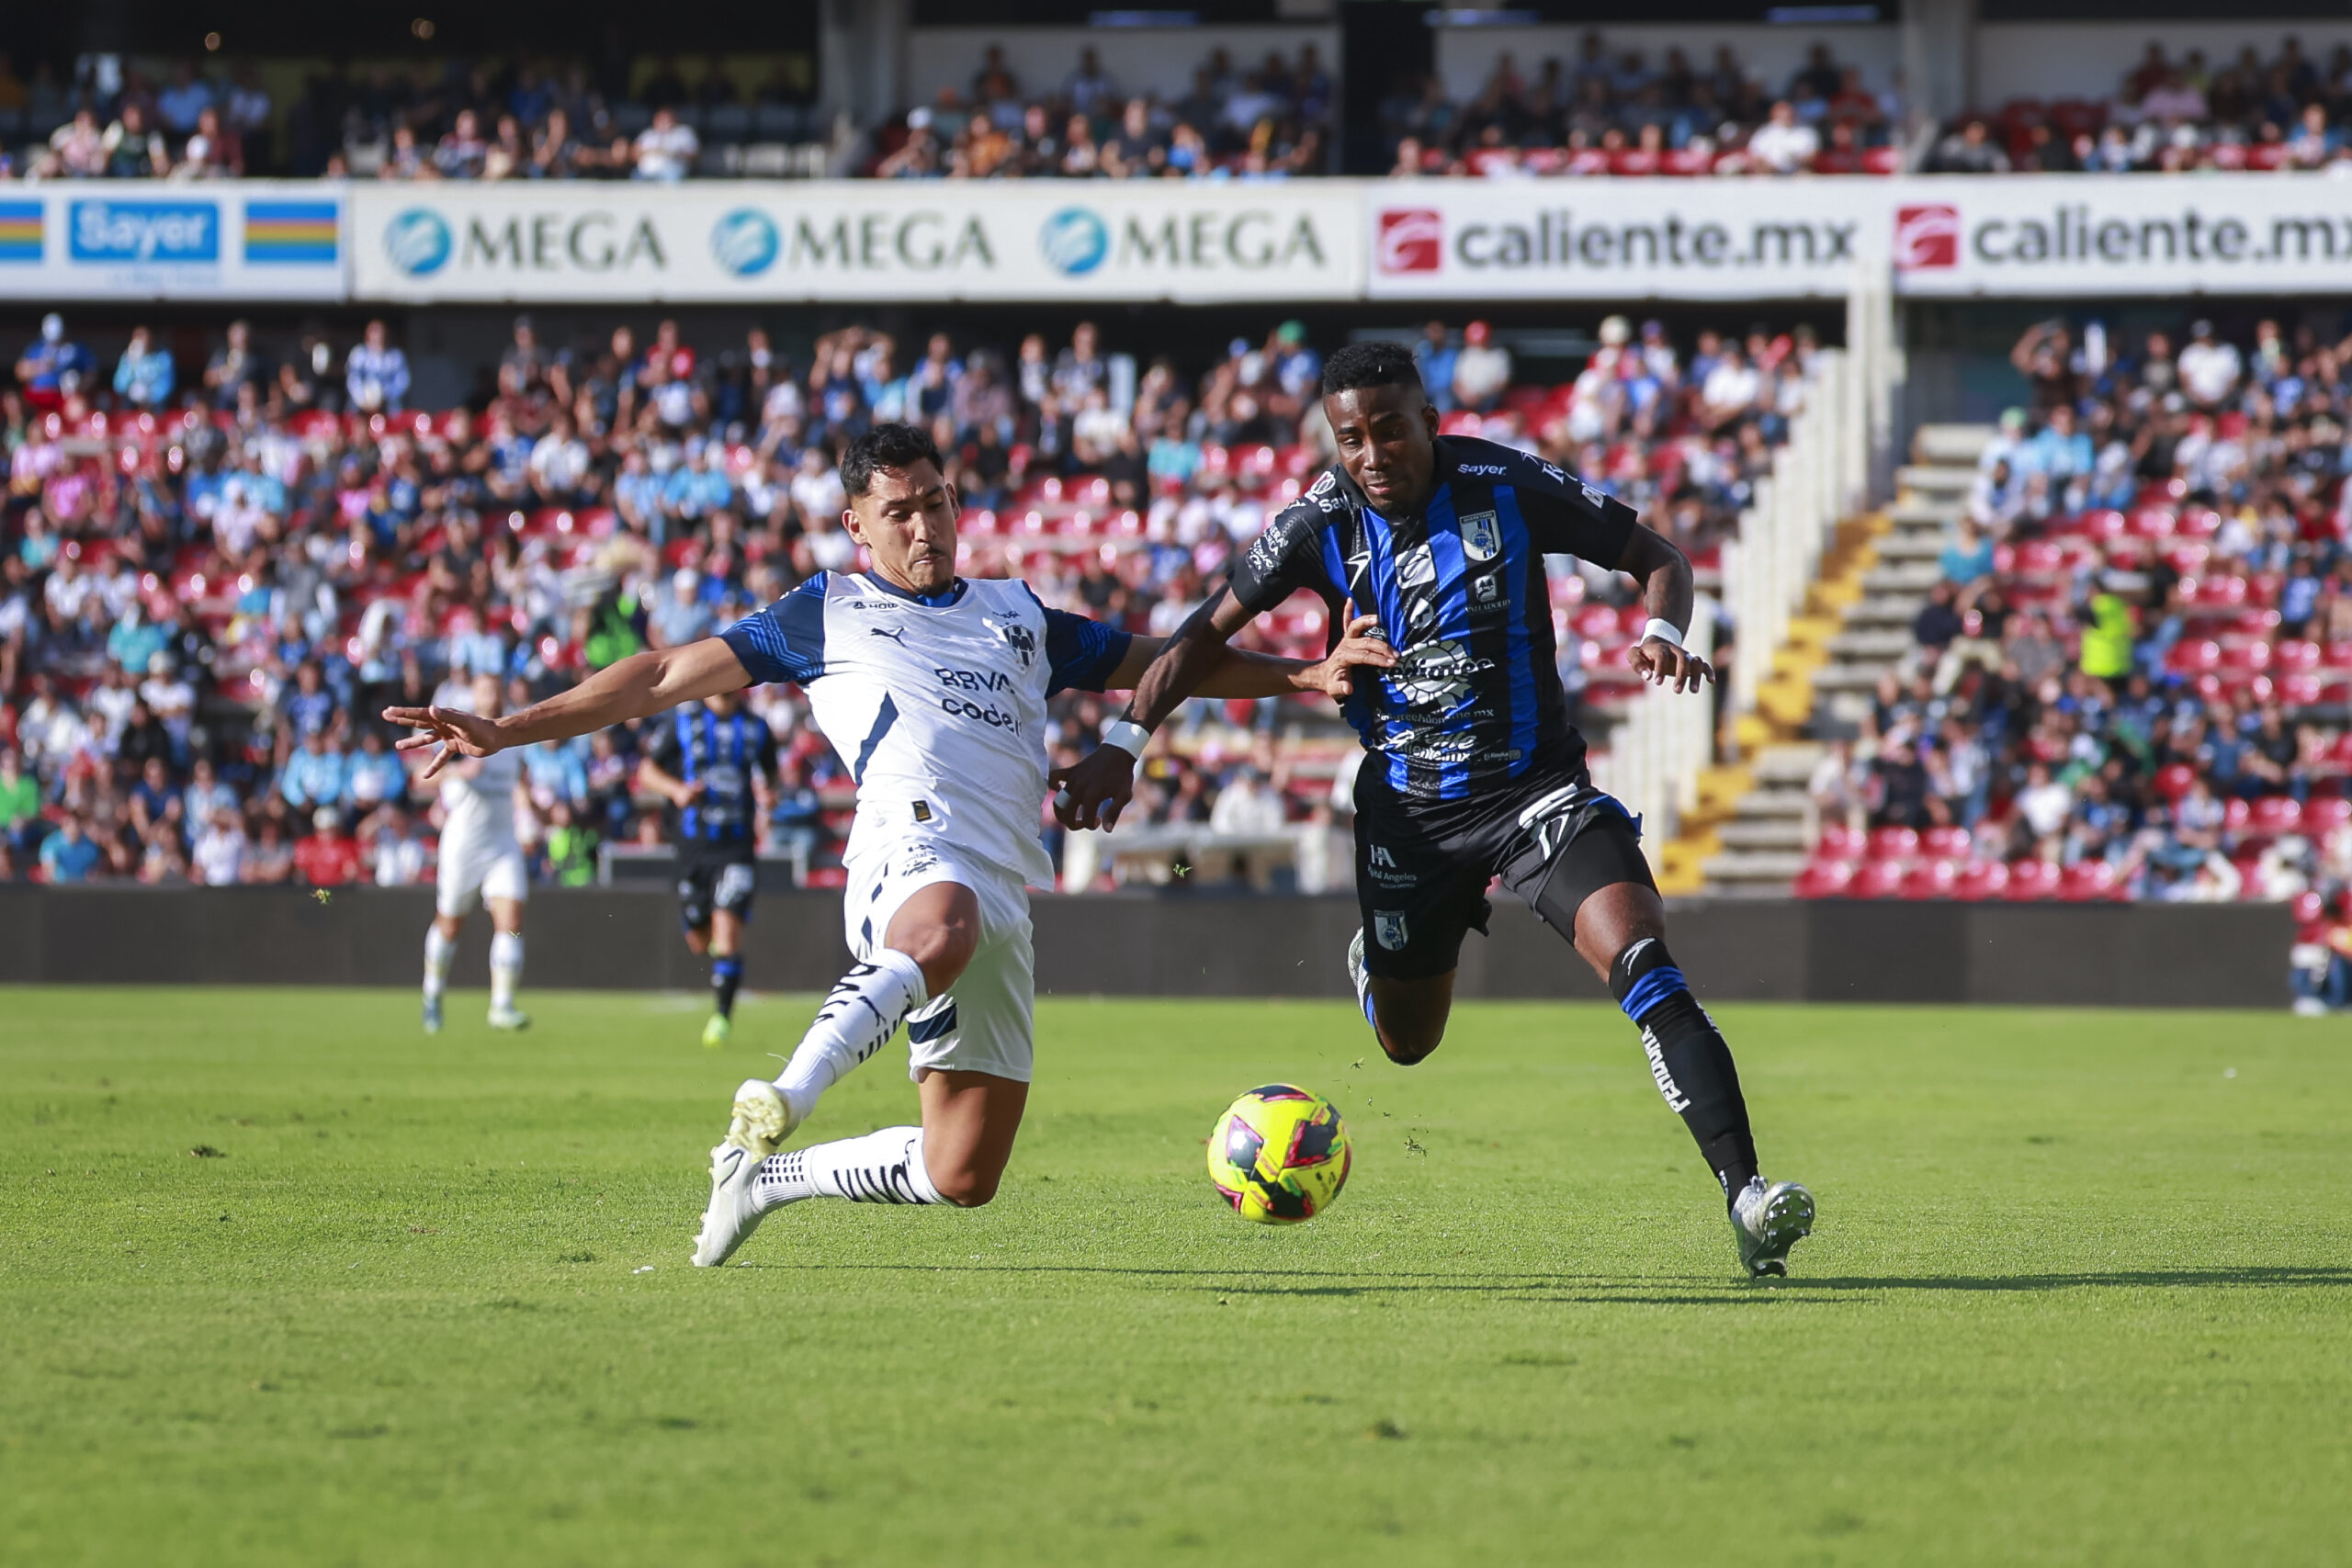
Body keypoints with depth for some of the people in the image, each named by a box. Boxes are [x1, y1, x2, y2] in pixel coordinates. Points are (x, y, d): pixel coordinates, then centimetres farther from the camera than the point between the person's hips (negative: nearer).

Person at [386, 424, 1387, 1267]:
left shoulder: (1019, 616, 29)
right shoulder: (830, 613, 18)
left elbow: (1164, 663, 35)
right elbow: (669, 676, 15)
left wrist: (1300, 675, 22)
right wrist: (510, 730, 8)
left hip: (1002, 891, 6)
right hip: (912, 847, -5)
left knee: (961, 1177, 2)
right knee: (941, 934, -45)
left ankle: (768, 1177, 24)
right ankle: (780, 1102, -58)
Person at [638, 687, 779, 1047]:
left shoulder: (756, 728, 6)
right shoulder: (682, 721, 2)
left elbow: (768, 772, 22)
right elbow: (647, 771, 6)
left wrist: (768, 794, -1)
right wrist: (676, 789, -14)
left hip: (737, 845, -1)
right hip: (693, 841, 1)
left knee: (728, 928, -17)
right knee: (699, 941, 8)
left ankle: (722, 1014, -11)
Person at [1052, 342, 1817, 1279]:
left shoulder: (1509, 489, -11)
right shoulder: (1322, 525, -8)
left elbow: (1656, 558, 0)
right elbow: (1209, 631, 1)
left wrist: (1663, 633, -22)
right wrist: (1123, 746, -9)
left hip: (1536, 784, -2)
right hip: (1407, 807, 2)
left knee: (1643, 965, -24)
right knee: (1406, 1043, 14)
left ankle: (1745, 1195, -29)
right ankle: (1373, 963, 54)